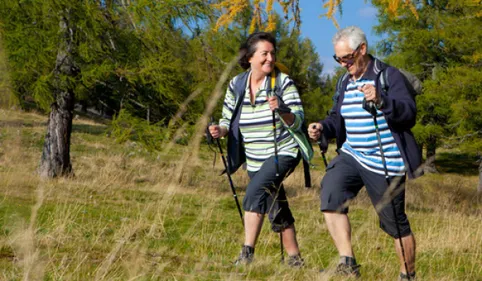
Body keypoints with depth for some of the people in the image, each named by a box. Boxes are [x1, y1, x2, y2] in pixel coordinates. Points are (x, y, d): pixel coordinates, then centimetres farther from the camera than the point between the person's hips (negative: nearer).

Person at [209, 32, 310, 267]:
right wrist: (220, 130, -15)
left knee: (255, 192, -27)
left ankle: (247, 253, -24)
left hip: (283, 153, -5)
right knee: (277, 211, 13)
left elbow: (297, 121, -14)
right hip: (254, 159, 5)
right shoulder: (236, 85, 0)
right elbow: (228, 119, 7)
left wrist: (280, 110, -33)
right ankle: (294, 260, 27)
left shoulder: (283, 82, -10)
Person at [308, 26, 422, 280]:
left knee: (395, 223, 2)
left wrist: (381, 101, -36)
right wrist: (323, 128, -4)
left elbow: (409, 114, -19)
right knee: (330, 191, -21)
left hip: (385, 163, -6)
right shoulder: (345, 82, 12)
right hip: (351, 156, 6)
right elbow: (338, 119, 18)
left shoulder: (389, 76, -9)